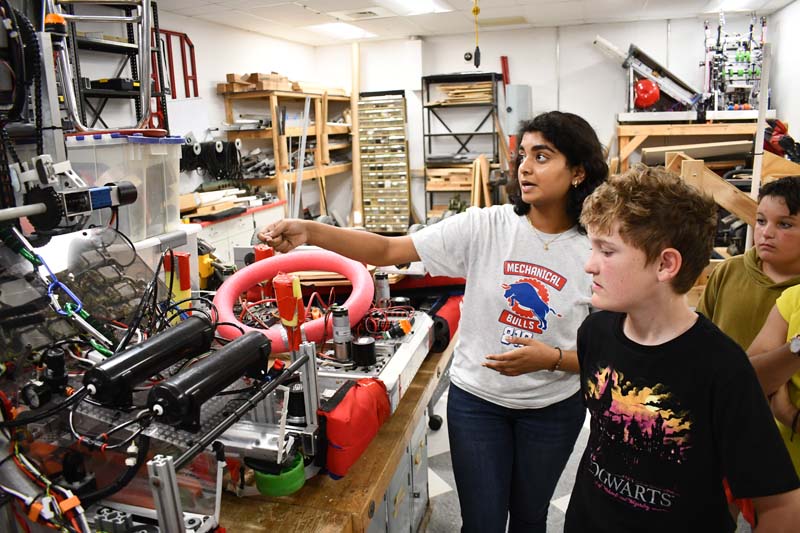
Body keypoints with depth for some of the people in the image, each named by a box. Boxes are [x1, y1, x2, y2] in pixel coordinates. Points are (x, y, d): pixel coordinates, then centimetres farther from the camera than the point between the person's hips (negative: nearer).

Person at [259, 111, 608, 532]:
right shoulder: (483, 226, -14)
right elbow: (387, 251, -18)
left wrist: (552, 359, -24)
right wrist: (310, 232, -30)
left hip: (553, 409, 1)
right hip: (475, 400, 0)